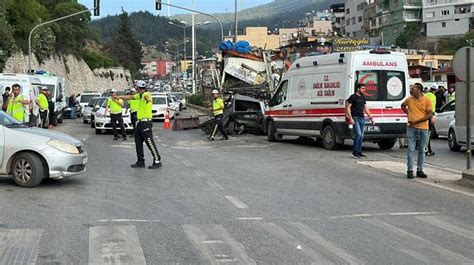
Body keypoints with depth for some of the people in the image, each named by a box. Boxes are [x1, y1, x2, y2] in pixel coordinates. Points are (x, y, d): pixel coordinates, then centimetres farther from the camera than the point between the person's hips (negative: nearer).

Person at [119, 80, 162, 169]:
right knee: (138, 142, 14)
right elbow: (131, 97, 31)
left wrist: (148, 99, -66)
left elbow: (146, 96, -42)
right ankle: (140, 161, 22)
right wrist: (120, 97, 37)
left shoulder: (146, 94, -16)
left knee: (150, 143, -8)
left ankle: (157, 162, -2)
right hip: (140, 122, 10)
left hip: (146, 123, -10)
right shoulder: (140, 95, 15)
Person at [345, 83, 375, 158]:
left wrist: (371, 118, 16)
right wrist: (350, 118, -18)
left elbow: (366, 109, 22)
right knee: (358, 134, -17)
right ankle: (355, 151, -8)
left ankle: (359, 152, 13)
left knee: (361, 136, 7)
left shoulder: (363, 98, 16)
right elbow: (348, 108, -8)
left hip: (362, 118, 7)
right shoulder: (353, 97, -4)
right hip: (355, 118, -7)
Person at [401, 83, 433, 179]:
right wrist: (408, 113, 7)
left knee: (421, 150, 8)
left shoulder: (427, 100, -3)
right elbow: (403, 105, 26)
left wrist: (416, 121, -14)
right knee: (411, 149, -4)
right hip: (411, 128, 1)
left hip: (423, 128, 0)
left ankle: (420, 170, 17)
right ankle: (410, 170, 0)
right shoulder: (409, 99, 4)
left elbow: (430, 115, -7)